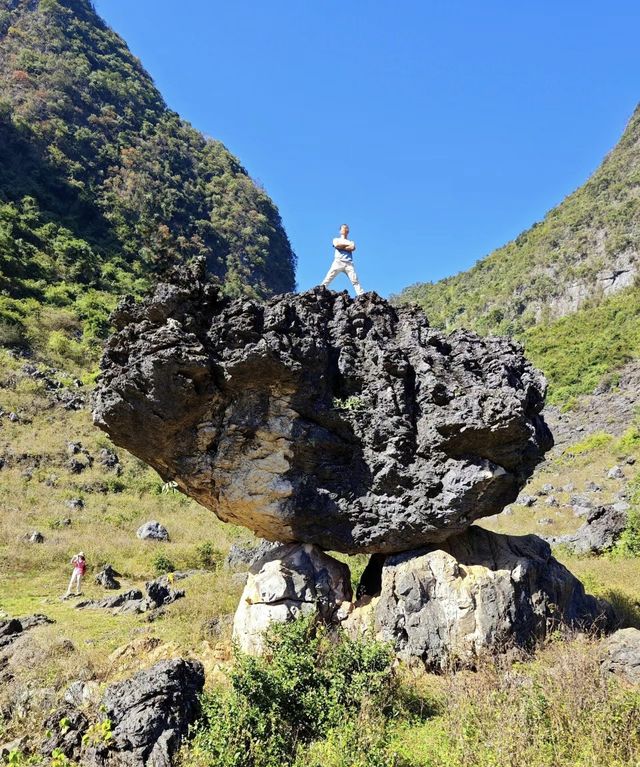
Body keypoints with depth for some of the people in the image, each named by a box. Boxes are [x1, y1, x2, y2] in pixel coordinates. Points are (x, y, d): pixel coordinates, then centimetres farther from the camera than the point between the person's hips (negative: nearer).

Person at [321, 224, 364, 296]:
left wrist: (341, 247, 1)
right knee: (328, 278, -15)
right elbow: (337, 245, -3)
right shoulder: (336, 239, 22)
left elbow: (352, 248, 2)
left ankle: (361, 296, -18)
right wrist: (347, 245, 6)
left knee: (355, 281, -11)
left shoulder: (351, 242, 26)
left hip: (349, 263, 2)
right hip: (338, 262, -2)